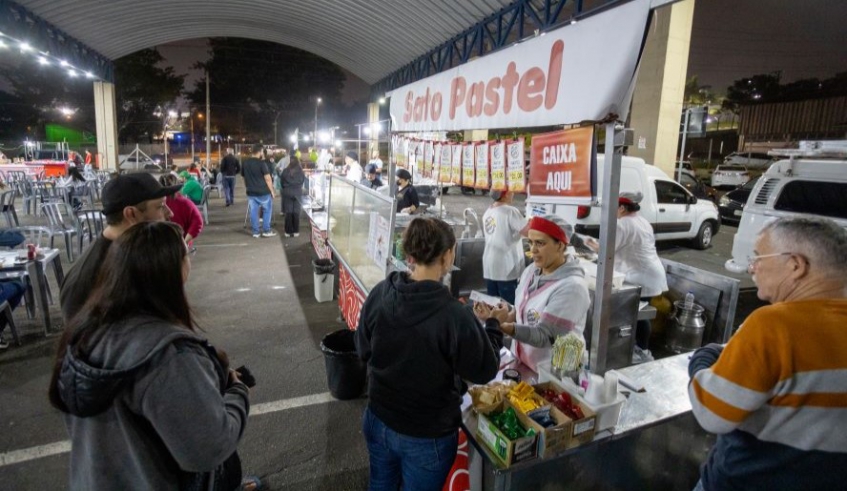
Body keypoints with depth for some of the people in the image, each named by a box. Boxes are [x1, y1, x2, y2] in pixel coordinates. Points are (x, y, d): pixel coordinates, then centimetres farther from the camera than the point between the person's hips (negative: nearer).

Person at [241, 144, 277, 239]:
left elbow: (244, 178, 14)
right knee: (267, 210, 10)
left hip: (251, 192, 5)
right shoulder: (262, 163, -14)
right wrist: (272, 191, -7)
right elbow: (267, 179, -15)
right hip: (263, 192, -5)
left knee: (253, 212, 8)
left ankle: (255, 232, 11)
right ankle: (266, 231, 9)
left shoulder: (245, 163, 5)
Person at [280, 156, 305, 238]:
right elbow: (303, 181, 5)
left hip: (287, 192, 0)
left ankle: (288, 232, 7)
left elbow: (281, 181, 2)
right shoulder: (300, 171, -7)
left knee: (288, 212, 5)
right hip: (297, 193, 0)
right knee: (296, 212, 6)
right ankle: (296, 231, 8)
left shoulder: (285, 171, -7)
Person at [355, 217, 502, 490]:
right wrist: (495, 327, 0)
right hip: (427, 436, -4)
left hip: (377, 420, 4)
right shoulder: (453, 315, -29)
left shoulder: (379, 294, -13)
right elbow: (485, 371, -14)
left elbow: (364, 352, 0)